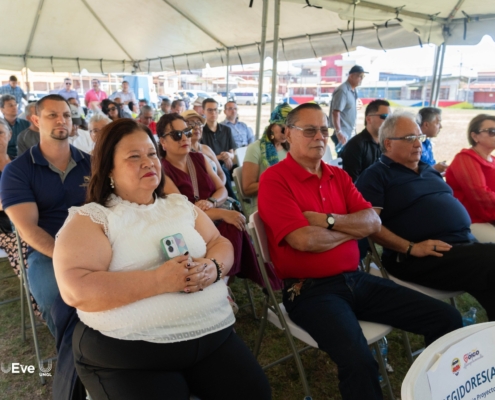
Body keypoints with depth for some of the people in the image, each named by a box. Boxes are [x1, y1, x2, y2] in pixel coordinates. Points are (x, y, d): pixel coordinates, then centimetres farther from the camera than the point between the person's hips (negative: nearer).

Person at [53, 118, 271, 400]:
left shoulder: (181, 205, 13)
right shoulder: (90, 218, -3)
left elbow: (221, 244, 12)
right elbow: (76, 289, -15)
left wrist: (213, 268, -11)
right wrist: (159, 280, -21)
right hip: (130, 353, -4)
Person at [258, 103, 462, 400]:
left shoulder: (339, 176, 12)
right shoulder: (274, 180, -9)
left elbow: (373, 221, 2)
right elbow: (304, 240, -20)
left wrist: (328, 220, -15)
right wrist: (352, 227, -4)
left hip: (357, 279, 7)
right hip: (310, 290, -7)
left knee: (448, 319, 5)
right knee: (360, 362, -32)